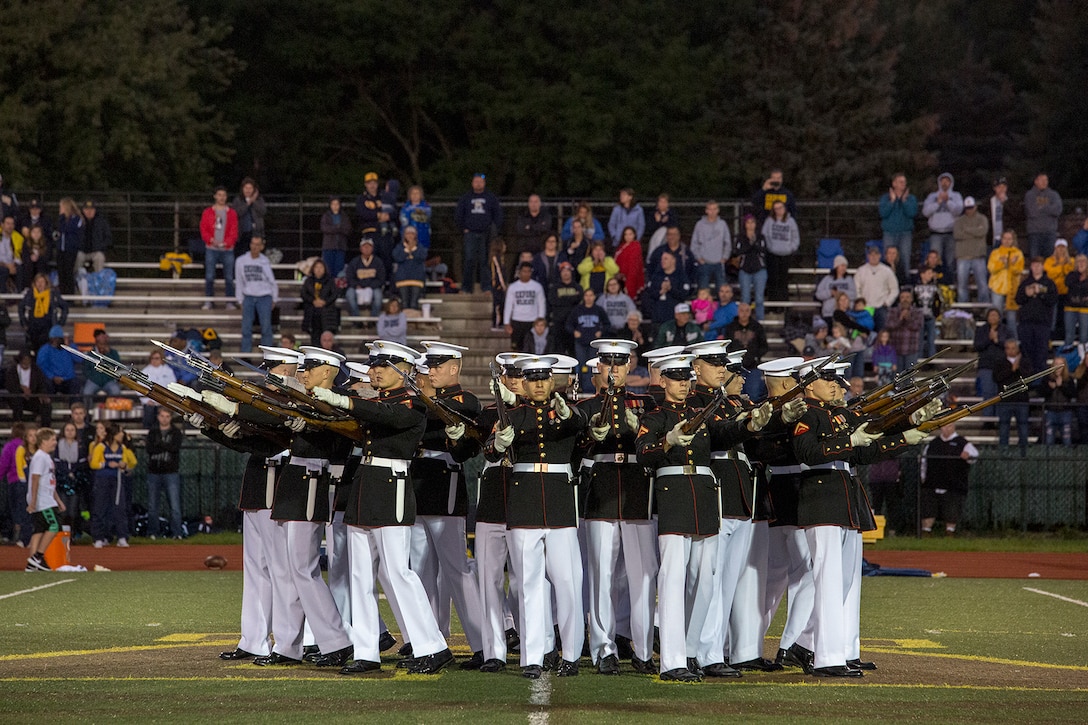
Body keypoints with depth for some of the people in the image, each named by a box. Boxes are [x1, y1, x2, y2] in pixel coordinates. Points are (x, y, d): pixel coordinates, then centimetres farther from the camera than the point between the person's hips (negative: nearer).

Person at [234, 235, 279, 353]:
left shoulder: (265, 261, -5)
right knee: (246, 327, 1)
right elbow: (239, 282, 7)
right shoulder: (241, 261, 0)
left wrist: (274, 299, 6)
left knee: (266, 327, 0)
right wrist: (240, 301, 6)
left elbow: (272, 281, 4)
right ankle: (245, 353, 8)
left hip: (264, 297, -2)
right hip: (248, 297, 2)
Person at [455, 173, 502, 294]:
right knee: (469, 260, -6)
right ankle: (466, 287, -3)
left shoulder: (491, 198, 8)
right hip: (470, 233, 0)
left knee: (485, 260, -1)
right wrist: (463, 228, 6)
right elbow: (458, 214, 14)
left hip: (486, 233, 0)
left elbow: (498, 214, 10)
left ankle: (486, 286, 4)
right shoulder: (465, 198, 10)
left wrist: (495, 228, 0)